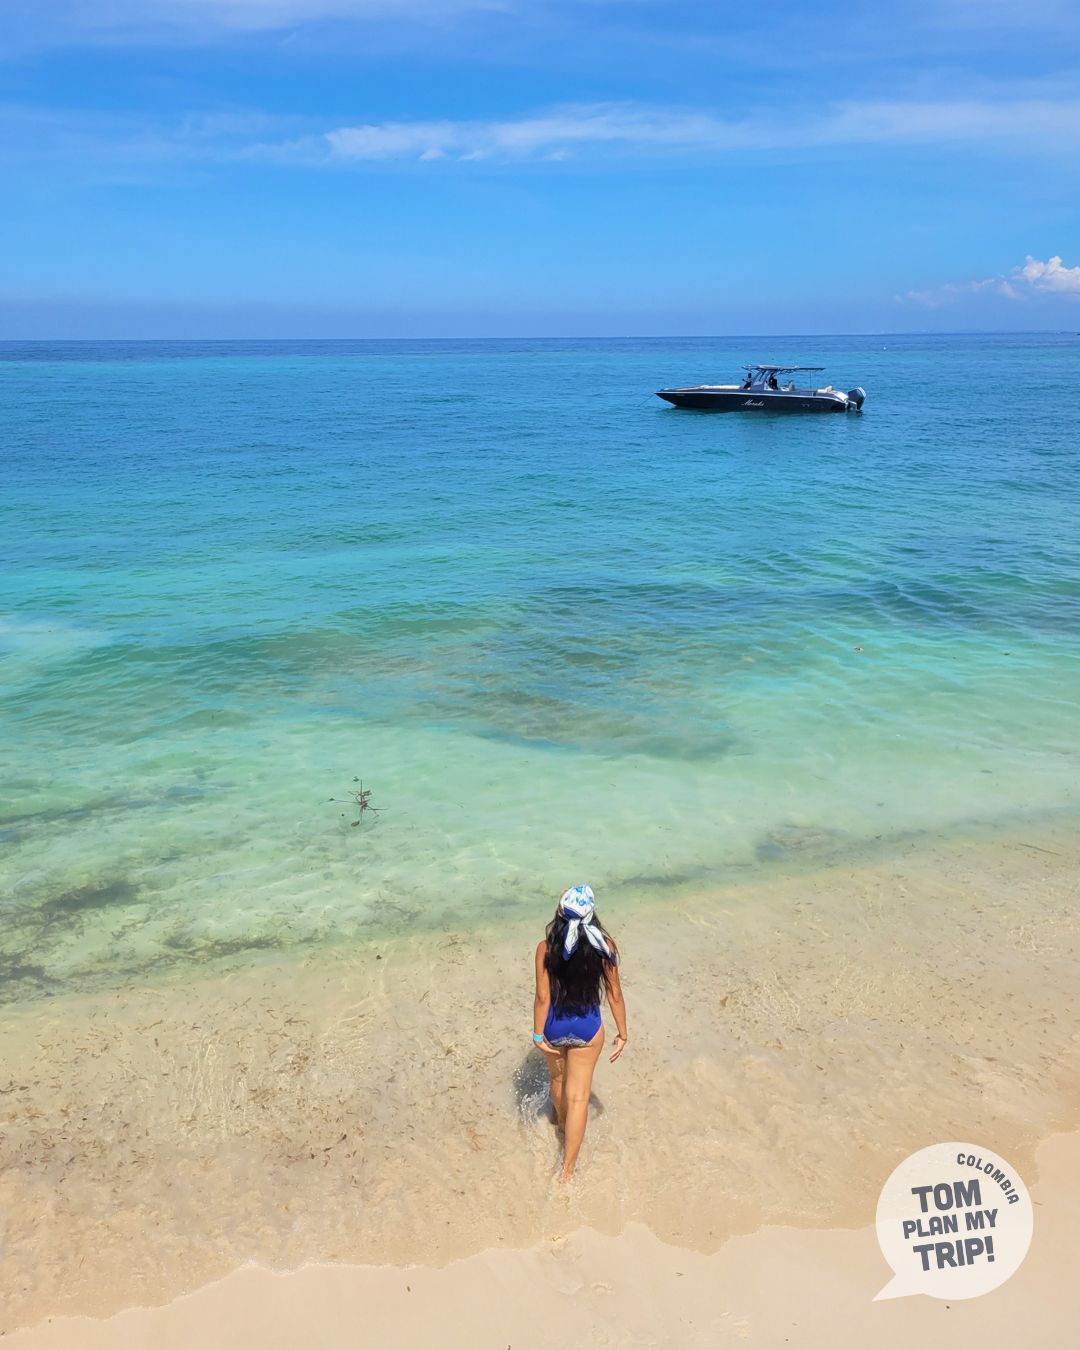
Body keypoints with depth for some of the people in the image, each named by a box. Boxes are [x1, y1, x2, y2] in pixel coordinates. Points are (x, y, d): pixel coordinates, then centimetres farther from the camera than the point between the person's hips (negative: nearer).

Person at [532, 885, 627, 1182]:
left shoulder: (546, 948, -19)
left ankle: (563, 1123, 58)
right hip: (587, 1027, -1)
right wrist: (622, 1034, 3)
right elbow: (614, 995, -8)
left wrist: (538, 1034, -5)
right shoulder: (604, 946, -16)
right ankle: (568, 1168, 14)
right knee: (578, 1097, 10)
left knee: (558, 1078, 29)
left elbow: (542, 996, -16)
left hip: (554, 1025, 1)